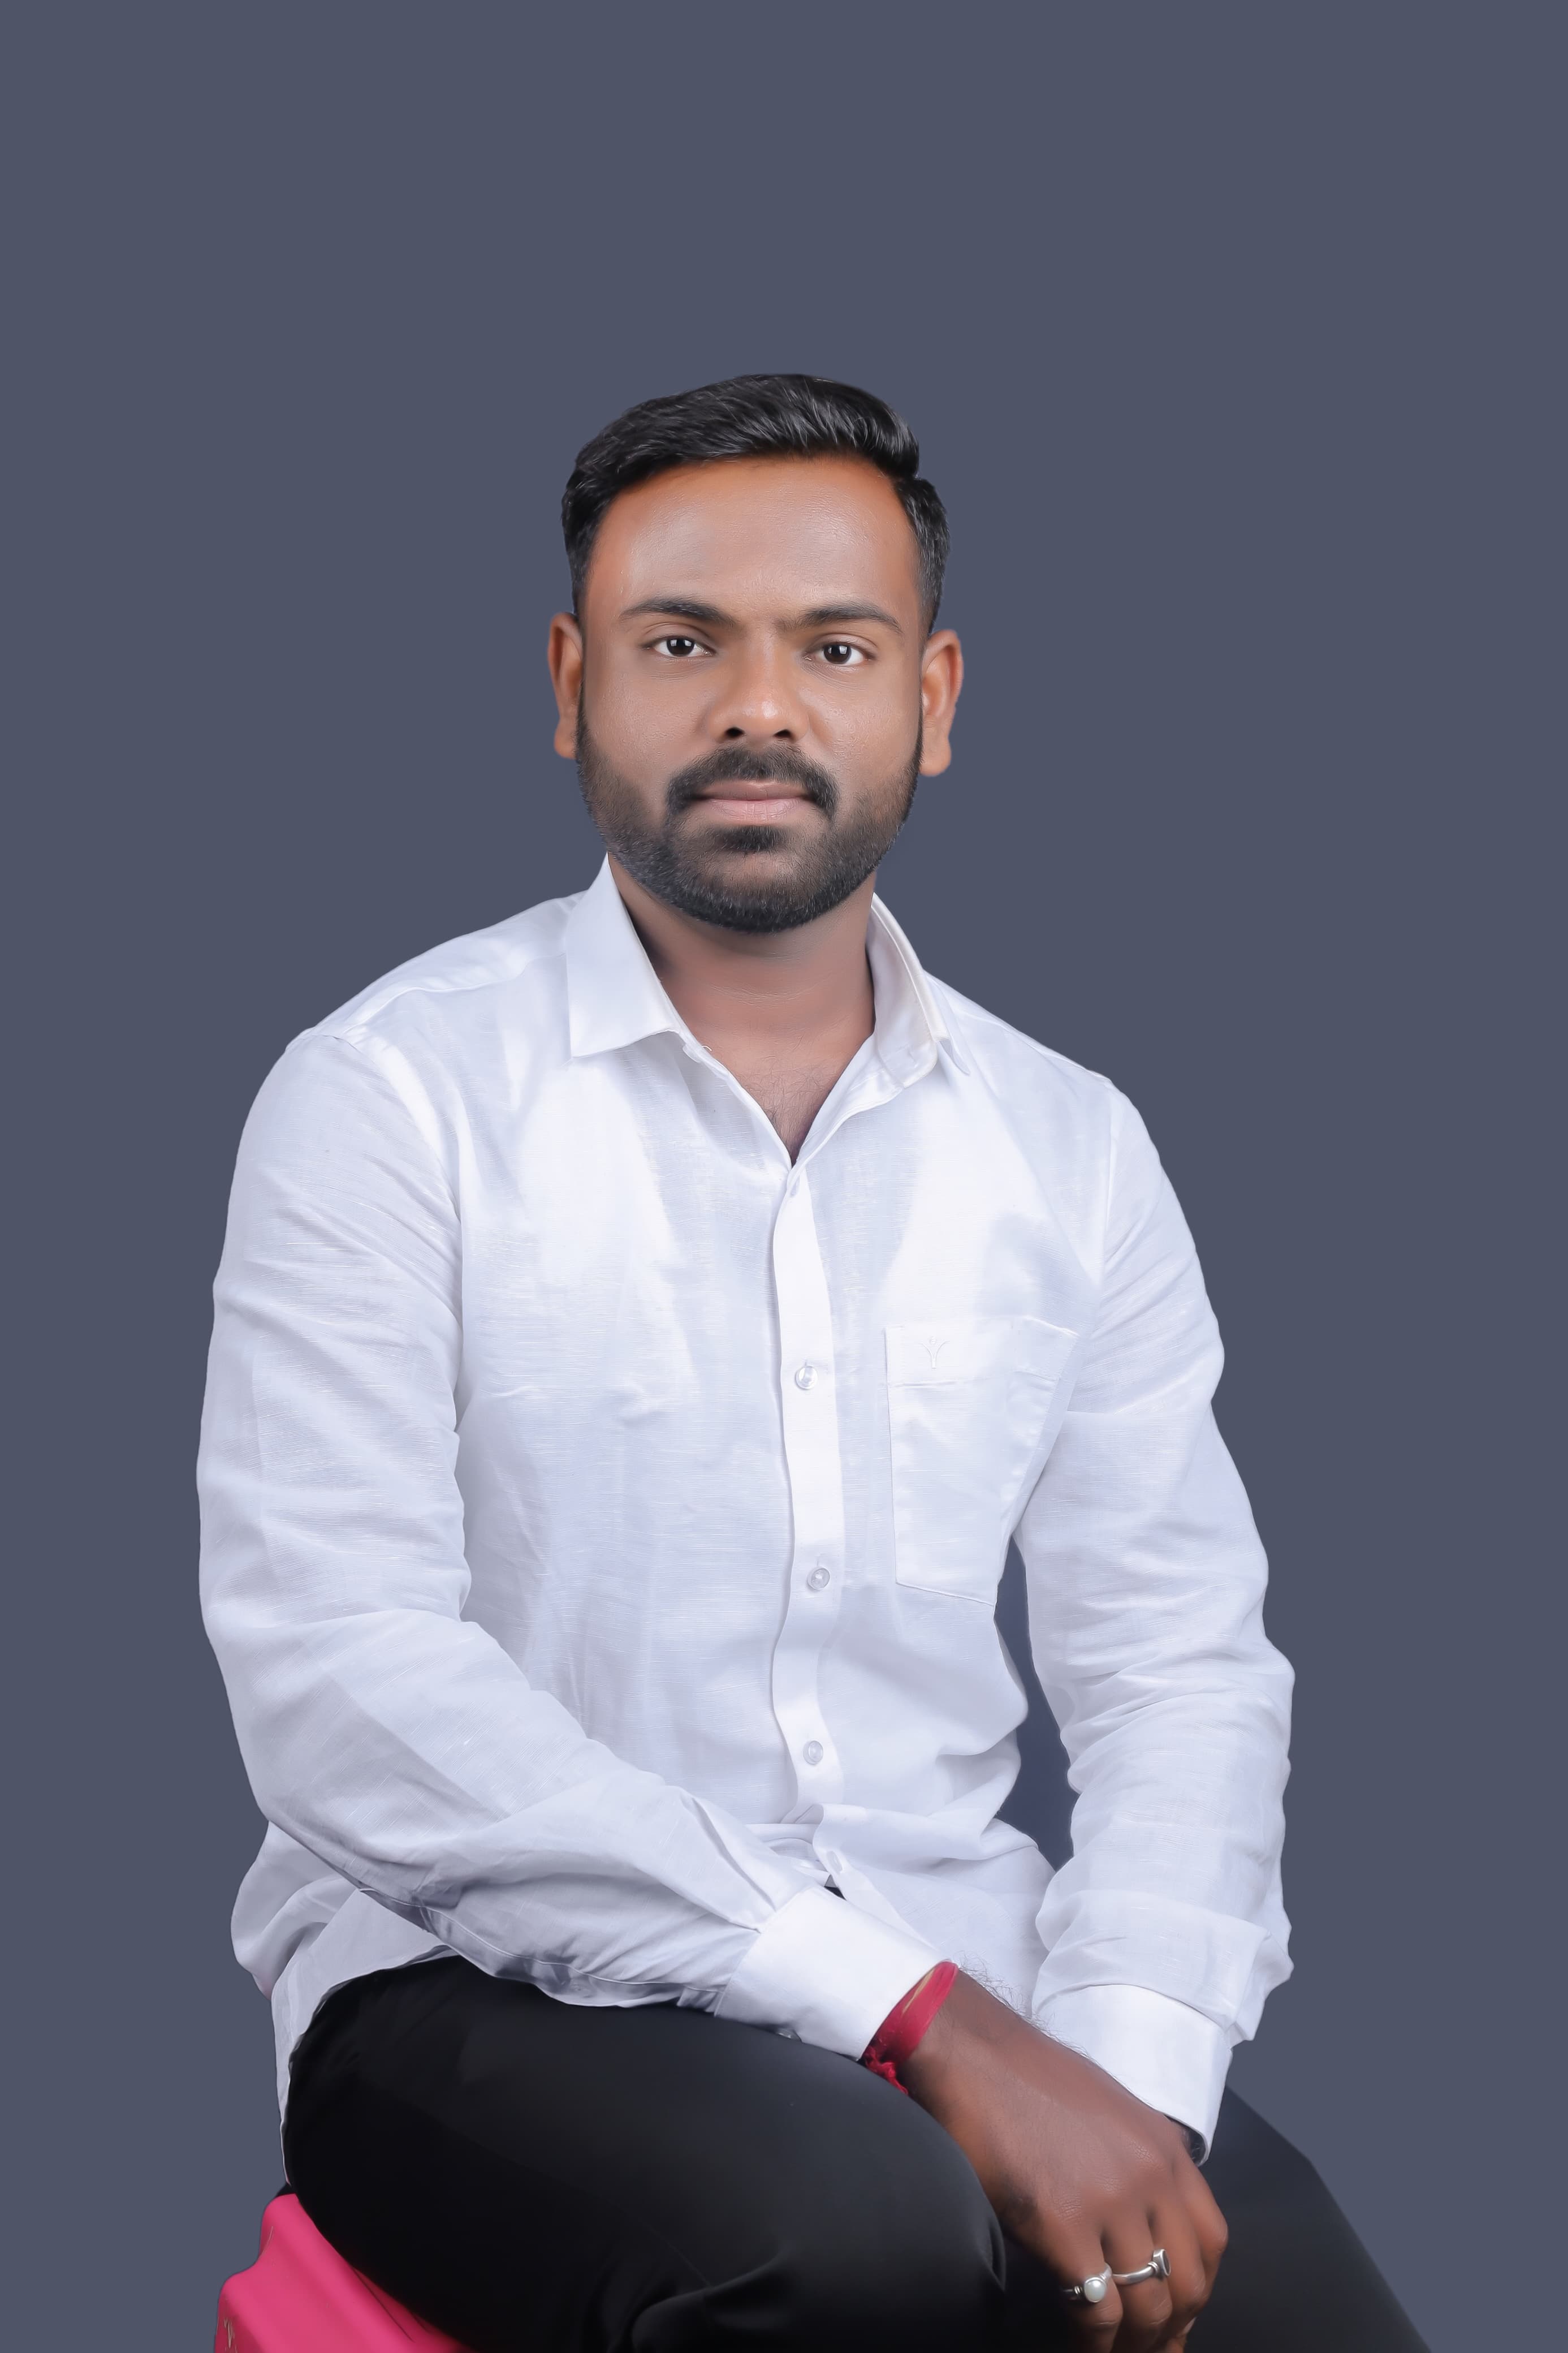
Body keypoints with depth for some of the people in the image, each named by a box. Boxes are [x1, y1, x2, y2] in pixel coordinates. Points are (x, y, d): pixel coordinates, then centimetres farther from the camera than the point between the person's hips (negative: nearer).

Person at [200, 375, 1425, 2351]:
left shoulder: (1072, 1149, 10)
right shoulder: (393, 1097, -4)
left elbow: (1178, 1662, 6)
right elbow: (339, 1675, -15)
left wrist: (1123, 2073, -15)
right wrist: (919, 2019, -20)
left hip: (966, 2016, 3)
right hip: (495, 1987, -3)